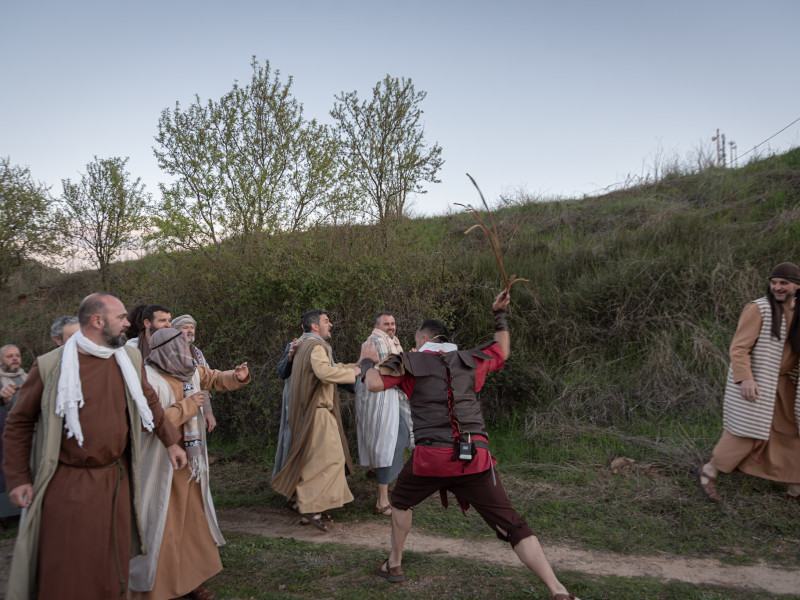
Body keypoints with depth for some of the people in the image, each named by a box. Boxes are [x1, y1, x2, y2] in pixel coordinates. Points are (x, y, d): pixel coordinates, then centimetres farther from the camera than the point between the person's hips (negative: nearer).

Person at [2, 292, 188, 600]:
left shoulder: (130, 359, 3)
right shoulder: (50, 365, -9)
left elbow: (149, 402, 17)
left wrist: (171, 441, 16)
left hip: (116, 480, 4)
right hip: (68, 484, -4)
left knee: (112, 566, 15)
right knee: (66, 572, 5)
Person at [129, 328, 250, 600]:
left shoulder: (191, 372, 2)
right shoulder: (149, 379, -20)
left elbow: (215, 378, 19)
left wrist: (237, 377, -2)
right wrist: (187, 405, -22)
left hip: (190, 462, 8)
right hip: (162, 465, -8)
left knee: (194, 521, 17)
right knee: (160, 525, 3)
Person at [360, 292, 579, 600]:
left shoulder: (410, 361, 6)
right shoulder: (469, 360, 14)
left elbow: (374, 383, -7)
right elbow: (503, 352, 32)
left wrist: (367, 360, 14)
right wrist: (500, 315, 39)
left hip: (430, 457, -1)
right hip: (475, 456, 2)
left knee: (401, 501, 29)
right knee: (512, 525, 3)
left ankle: (394, 564, 37)